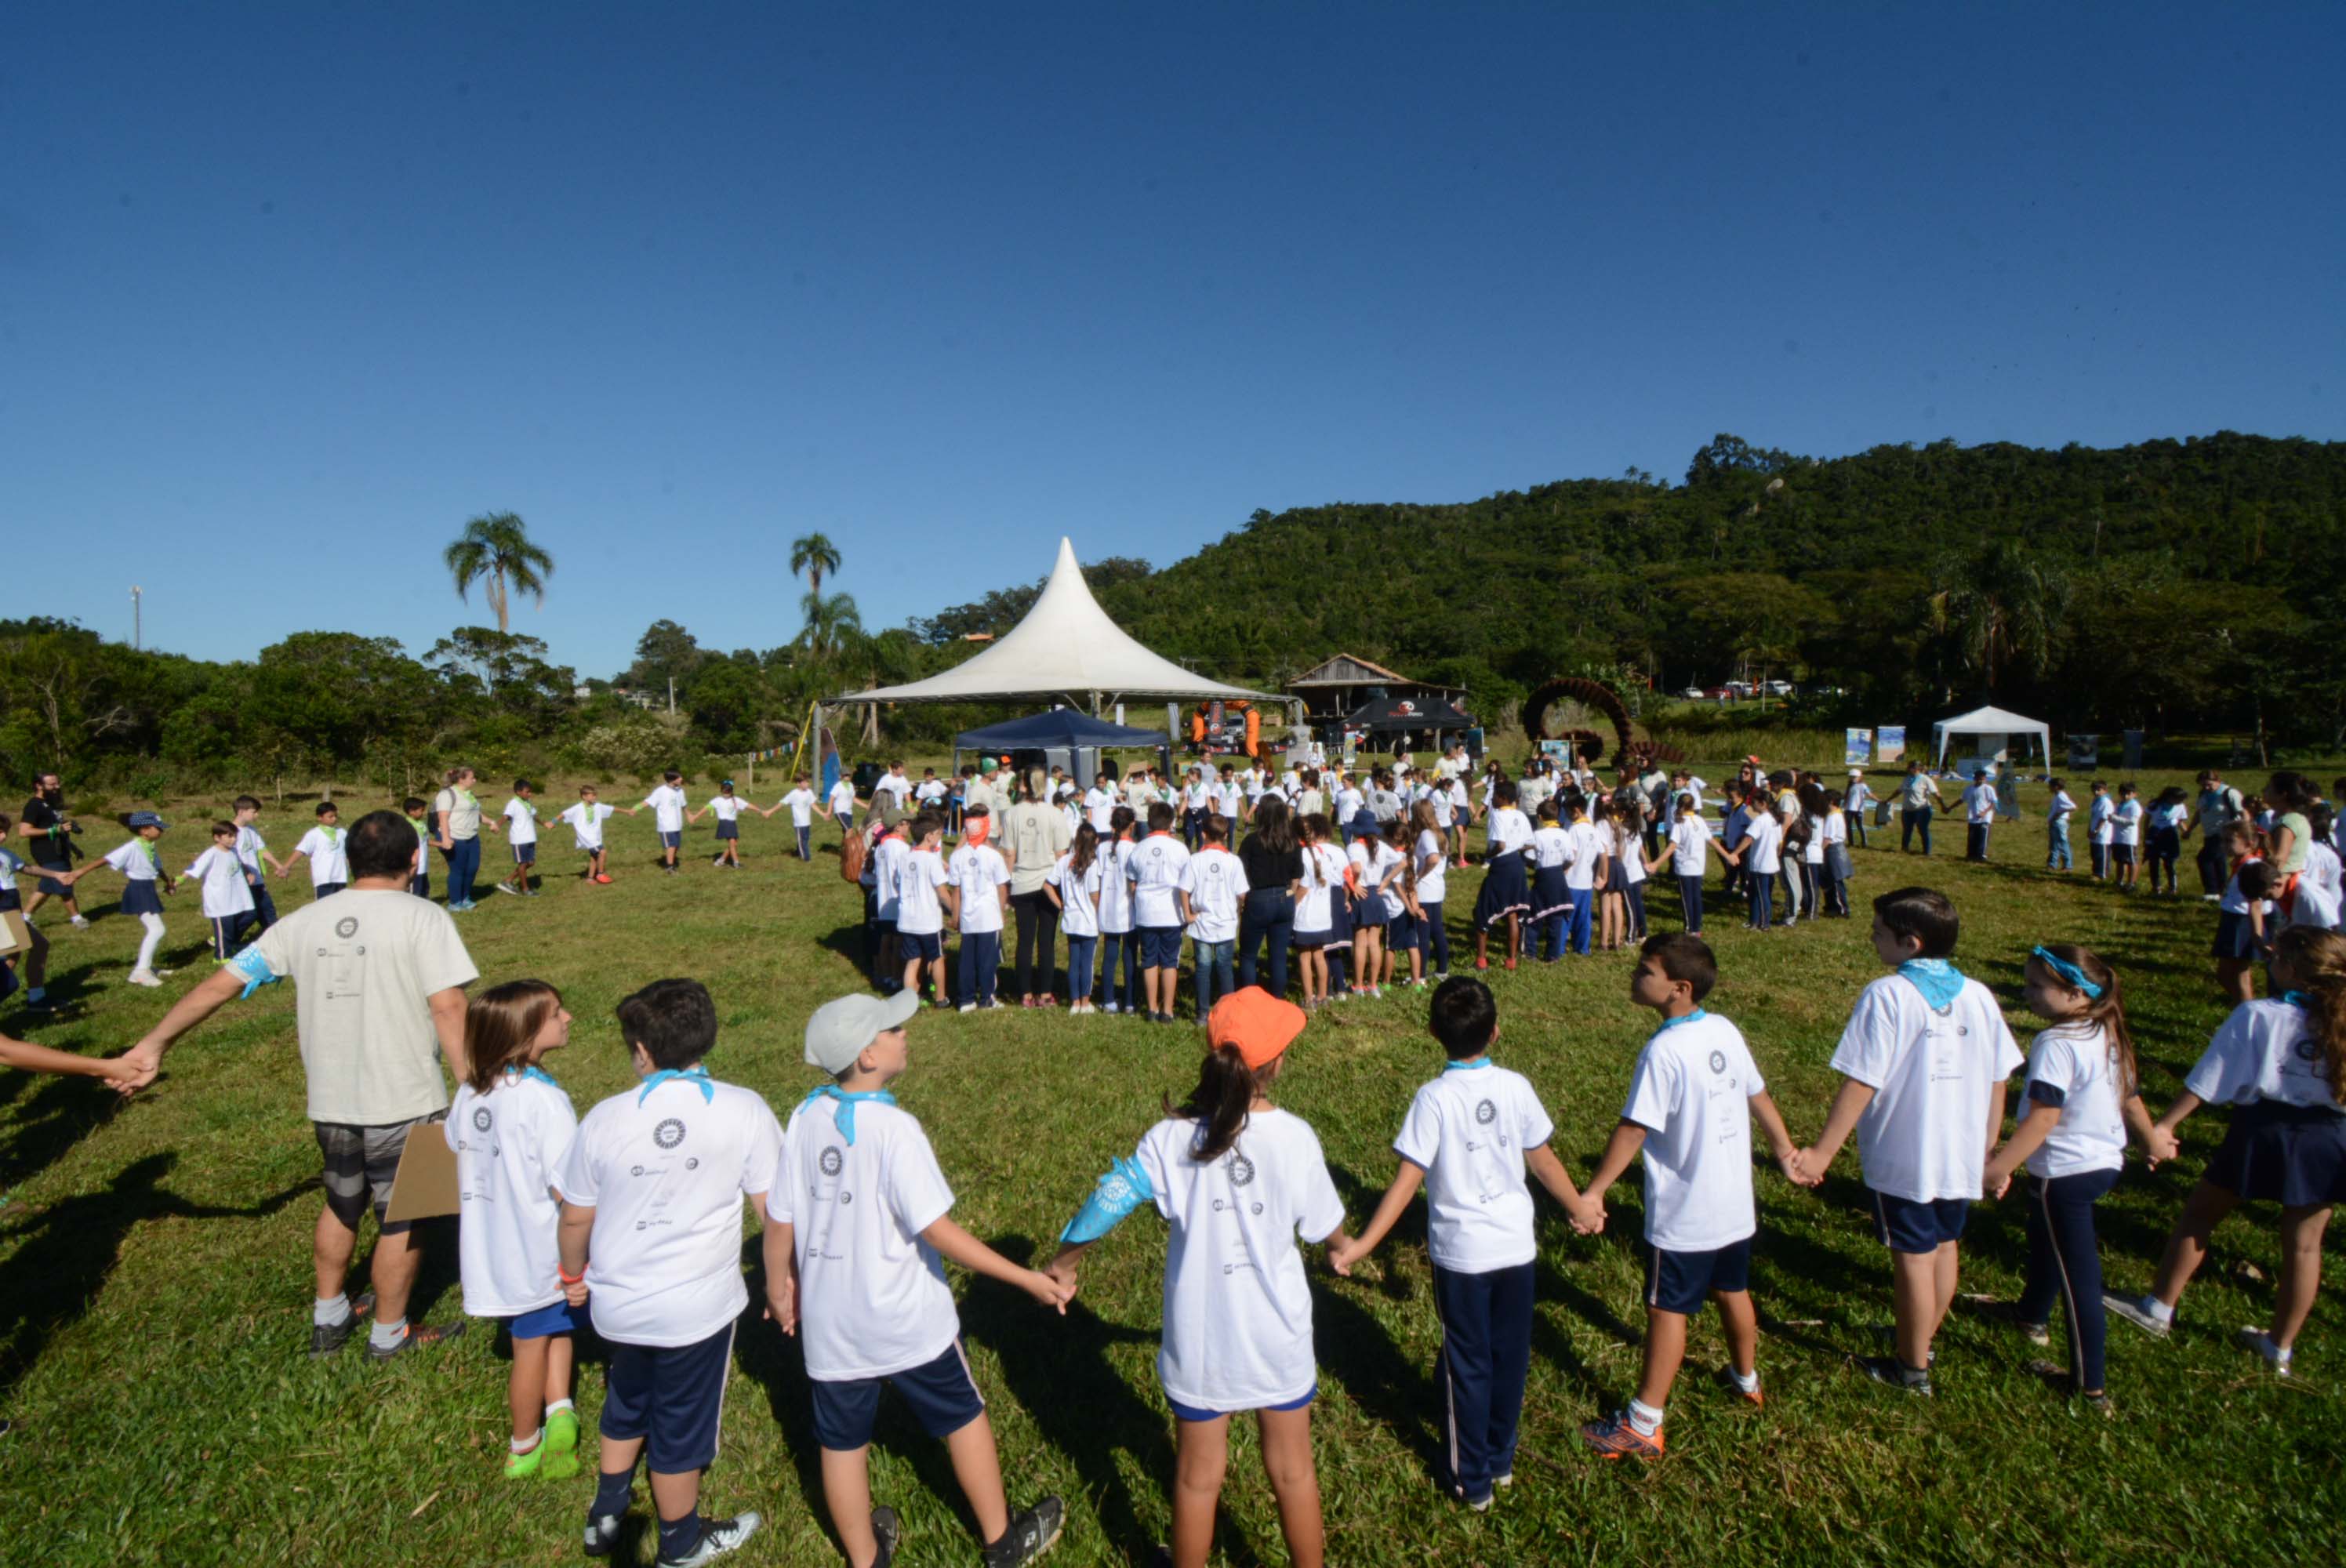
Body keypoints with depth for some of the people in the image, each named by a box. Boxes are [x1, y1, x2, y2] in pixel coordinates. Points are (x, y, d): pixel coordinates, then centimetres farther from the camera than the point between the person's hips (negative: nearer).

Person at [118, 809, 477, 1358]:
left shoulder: (304, 922, 2)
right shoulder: (423, 918, -14)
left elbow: (222, 983, 6)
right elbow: (448, 1008, -21)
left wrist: (155, 1043, 18)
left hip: (330, 1103, 6)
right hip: (404, 1105, -5)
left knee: (342, 1206, 27)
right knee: (402, 1219, 13)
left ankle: (327, 1319, 43)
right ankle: (390, 1334, 28)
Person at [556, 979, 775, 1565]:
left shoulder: (606, 1119, -11)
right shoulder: (744, 1110, -17)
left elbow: (575, 1216, 0)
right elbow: (772, 1205, -12)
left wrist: (574, 1276, 19)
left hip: (618, 1302, 2)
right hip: (698, 1308, -2)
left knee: (626, 1406, 30)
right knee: (680, 1429, 19)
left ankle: (605, 1517, 48)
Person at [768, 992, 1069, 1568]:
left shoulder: (807, 1117, -9)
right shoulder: (894, 1128, -25)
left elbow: (780, 1218, -1)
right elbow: (938, 1230, -25)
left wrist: (779, 1284, 17)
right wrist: (1026, 1278, -20)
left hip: (831, 1320, 4)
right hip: (906, 1321, -4)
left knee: (843, 1441, 19)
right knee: (964, 1418, 17)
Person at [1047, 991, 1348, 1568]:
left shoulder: (1173, 1137, -18)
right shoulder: (1294, 1137, -18)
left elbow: (1108, 1201, -13)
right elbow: (1324, 1225, -3)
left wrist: (1063, 1265, 6)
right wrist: (1347, 1247, 21)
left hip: (1200, 1342, 0)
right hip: (1278, 1337, 0)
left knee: (1198, 1478, 22)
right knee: (1293, 1470, 23)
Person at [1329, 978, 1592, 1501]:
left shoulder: (1433, 1098, -19)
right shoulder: (1516, 1087, -8)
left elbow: (1407, 1182, -22)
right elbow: (1543, 1160, 2)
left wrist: (1362, 1245, -19)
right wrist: (1580, 1208, 19)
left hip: (1461, 1253, -3)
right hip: (1516, 1246, 4)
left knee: (1468, 1364, 13)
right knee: (1510, 1356, 20)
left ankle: (1472, 1479, 28)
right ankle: (1500, 1458, 39)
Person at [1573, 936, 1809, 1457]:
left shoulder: (1664, 1050, -25)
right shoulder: (1725, 1031, -2)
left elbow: (1633, 1129, -26)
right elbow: (1758, 1097, 10)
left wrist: (1593, 1193, -20)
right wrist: (1787, 1154, 24)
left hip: (1683, 1213, -8)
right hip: (1735, 1203, 8)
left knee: (1668, 1310, 2)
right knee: (1732, 1291, 27)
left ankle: (1644, 1427, 13)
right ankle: (1745, 1378, 49)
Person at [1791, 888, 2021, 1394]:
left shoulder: (1886, 996, -19)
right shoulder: (1978, 996, -1)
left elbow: (1860, 1086, -20)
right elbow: (1997, 1082, 5)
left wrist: (1822, 1153, -13)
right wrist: (1987, 1152, 18)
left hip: (1904, 1159, -6)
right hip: (1963, 1157, 6)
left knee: (1914, 1258, 8)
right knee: (1944, 1247, 21)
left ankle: (1911, 1368, 24)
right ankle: (1920, 1341, 41)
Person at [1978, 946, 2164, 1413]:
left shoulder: (2055, 1043, -25)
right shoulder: (2109, 1036, 3)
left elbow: (2043, 1119, -29)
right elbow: (2129, 1096, 17)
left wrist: (1996, 1169, -28)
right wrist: (2152, 1138, 36)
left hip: (2065, 1173, -9)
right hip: (2106, 1162, 9)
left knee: (2078, 1277, 1)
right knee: (2046, 1241, 29)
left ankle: (2090, 1384, 12)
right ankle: (2033, 1316, 50)